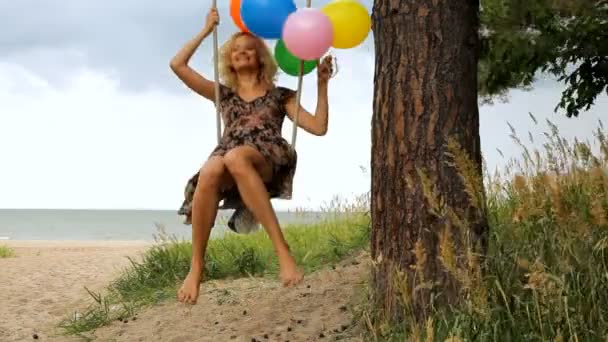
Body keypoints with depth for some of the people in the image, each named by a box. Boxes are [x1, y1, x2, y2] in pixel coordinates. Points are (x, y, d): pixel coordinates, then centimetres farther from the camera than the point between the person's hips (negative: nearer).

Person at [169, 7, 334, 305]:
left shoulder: (280, 95, 26)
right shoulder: (223, 93, 31)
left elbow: (319, 127, 16)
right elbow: (177, 65, 24)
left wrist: (322, 85, 13)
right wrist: (206, 31, 28)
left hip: (269, 161, -2)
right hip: (230, 163, 2)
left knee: (235, 158, -41)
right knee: (210, 171, -38)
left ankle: (281, 248, -46)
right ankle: (197, 266, -33)